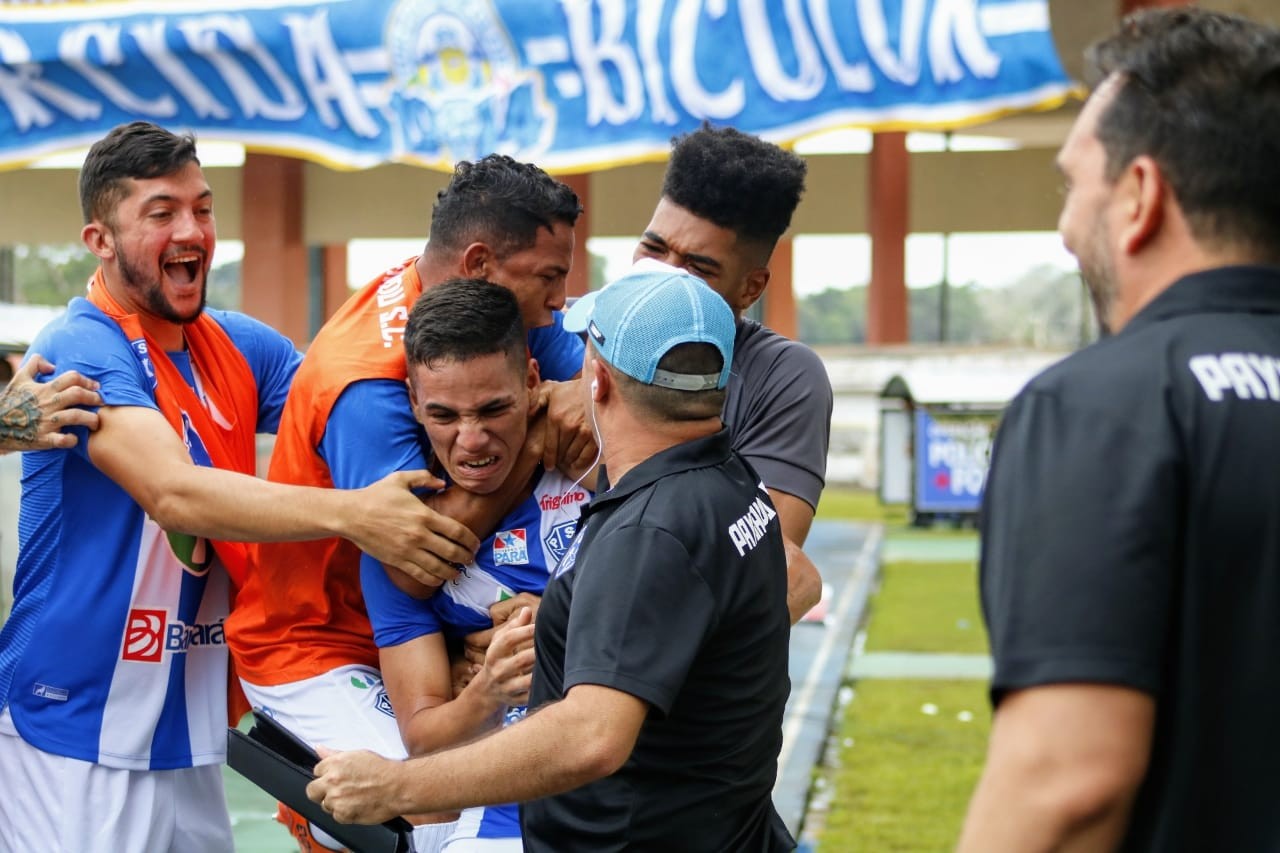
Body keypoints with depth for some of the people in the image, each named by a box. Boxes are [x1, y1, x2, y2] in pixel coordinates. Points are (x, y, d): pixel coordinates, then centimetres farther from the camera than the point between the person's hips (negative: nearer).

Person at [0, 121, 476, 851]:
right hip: (78, 742, -7)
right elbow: (177, 493, -28)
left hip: (191, 737, 7)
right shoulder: (80, 352, -15)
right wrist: (350, 514, -38)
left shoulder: (239, 347, 8)